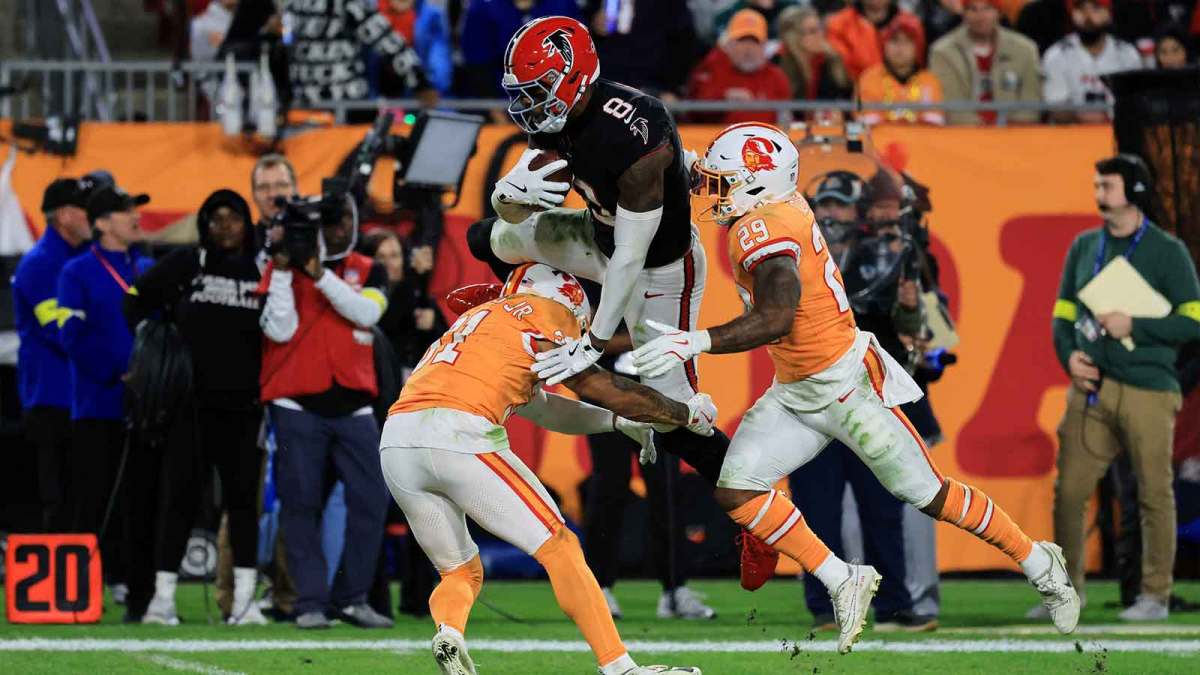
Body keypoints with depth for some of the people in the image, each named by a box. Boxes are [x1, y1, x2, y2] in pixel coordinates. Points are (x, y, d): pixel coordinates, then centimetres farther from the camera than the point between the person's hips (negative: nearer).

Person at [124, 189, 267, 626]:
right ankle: (162, 596, 0)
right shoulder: (184, 264, 3)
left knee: (242, 497, 0)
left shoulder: (263, 272, 6)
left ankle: (245, 598, 2)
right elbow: (137, 303, 9)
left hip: (243, 406, 1)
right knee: (181, 496, -3)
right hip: (191, 405, -1)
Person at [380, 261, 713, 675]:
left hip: (397, 443, 7)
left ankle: (449, 632, -11)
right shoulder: (544, 313, 11)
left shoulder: (481, 320, 33)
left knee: (461, 573, 19)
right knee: (559, 549, 1)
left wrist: (620, 422, 40)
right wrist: (687, 414, 23)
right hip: (458, 436, -7)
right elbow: (600, 389, 12)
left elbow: (540, 408, 37)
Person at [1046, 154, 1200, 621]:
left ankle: (1156, 596, 8)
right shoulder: (1084, 247, 13)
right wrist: (1069, 356, 0)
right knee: (1069, 490, -1)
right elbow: (1063, 314, 18)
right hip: (1091, 389, 4)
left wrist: (1133, 327, -14)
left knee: (1155, 493, 0)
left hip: (1147, 391, -4)